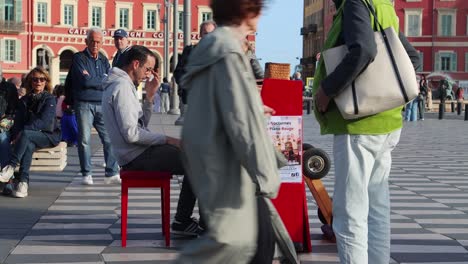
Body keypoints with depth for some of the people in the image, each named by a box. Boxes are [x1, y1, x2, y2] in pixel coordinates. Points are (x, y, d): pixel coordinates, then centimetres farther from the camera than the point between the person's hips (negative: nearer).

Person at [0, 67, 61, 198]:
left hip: (49, 136, -3)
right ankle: (24, 182, -44)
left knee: (26, 134, -35)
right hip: (29, 137, 3)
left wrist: (22, 131, -24)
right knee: (29, 145, -35)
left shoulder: (49, 99, -1)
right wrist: (16, 135, -16)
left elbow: (44, 121, -15)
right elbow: (18, 121, 6)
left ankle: (11, 167, -41)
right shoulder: (24, 100, 15)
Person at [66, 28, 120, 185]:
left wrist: (92, 80, -7)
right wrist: (103, 82, 0)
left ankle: (112, 174, 3)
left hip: (102, 104, 4)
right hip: (84, 104, -4)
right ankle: (86, 174, 7)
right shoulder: (79, 58, 1)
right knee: (84, 139, -2)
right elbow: (85, 81, -12)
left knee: (109, 138, -3)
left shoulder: (104, 60, 16)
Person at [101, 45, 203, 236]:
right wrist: (167, 140, -15)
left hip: (138, 152, 11)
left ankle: (183, 220, 11)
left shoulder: (120, 84, 18)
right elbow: (131, 133, -23)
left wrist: (150, 96, 7)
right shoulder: (122, 86, -15)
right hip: (137, 156, -11)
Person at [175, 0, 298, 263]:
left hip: (220, 154, 10)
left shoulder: (215, 44, 13)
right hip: (223, 157, -10)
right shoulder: (228, 49, -19)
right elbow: (240, 118, -23)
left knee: (260, 224, 12)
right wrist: (263, 172, -21)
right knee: (231, 235, -8)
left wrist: (255, 108, 43)